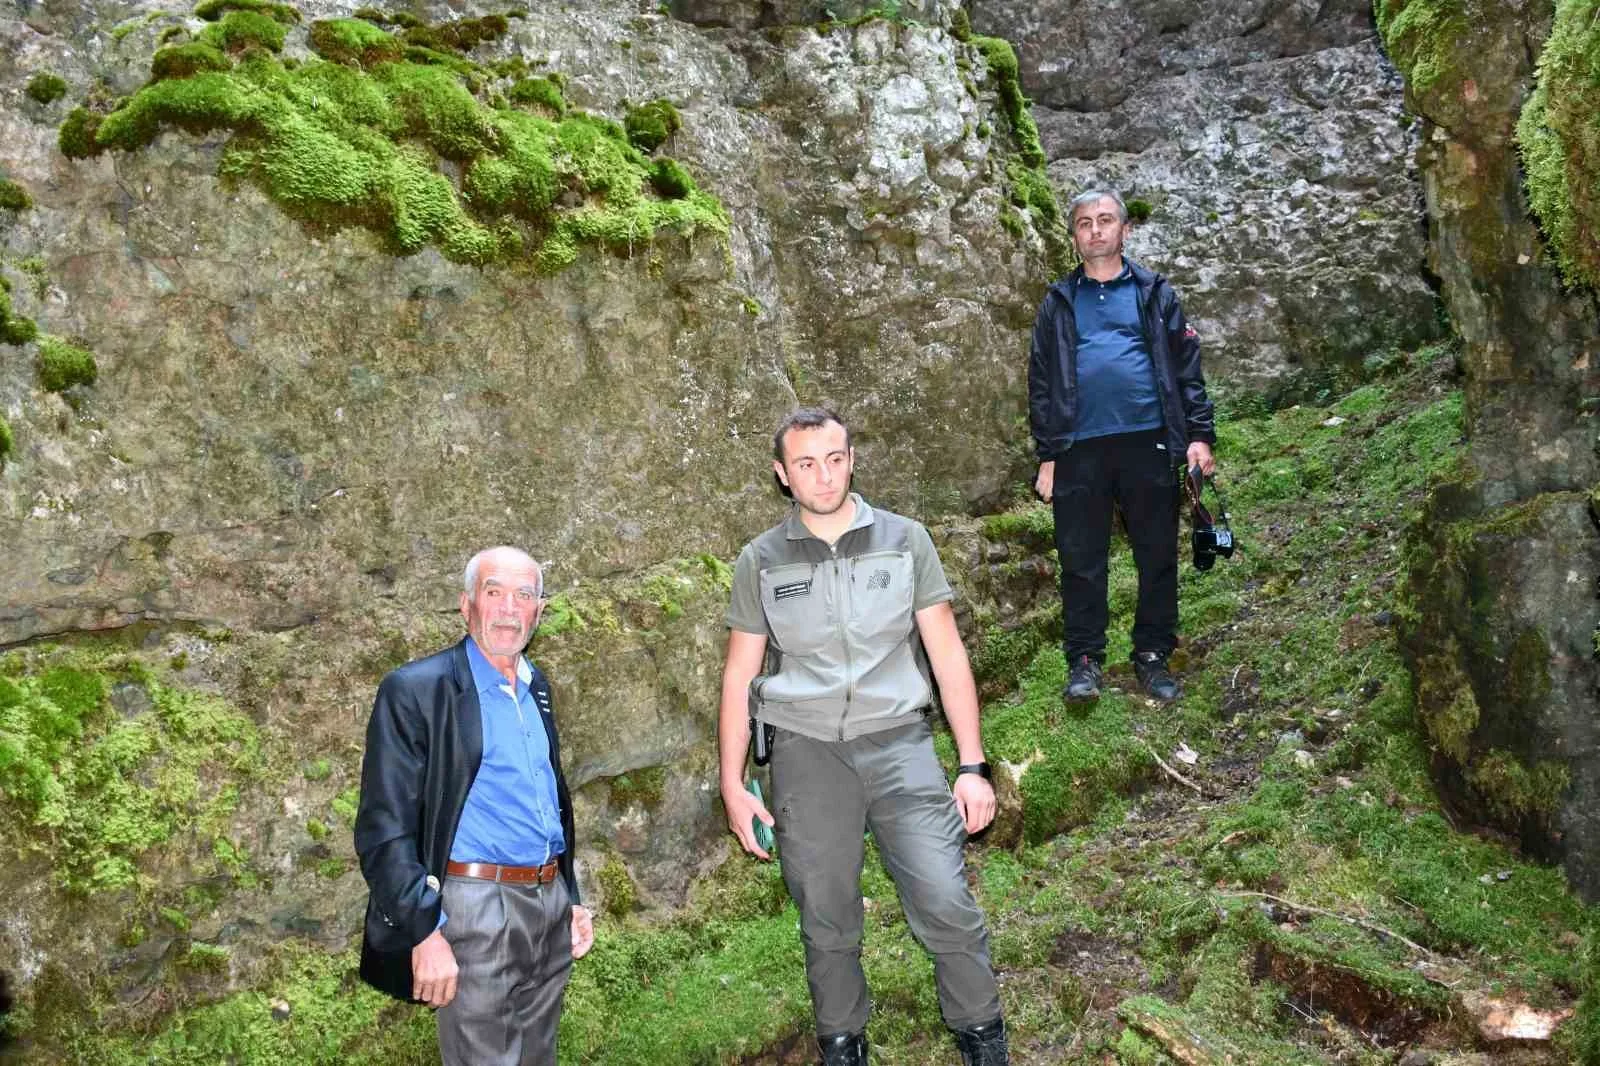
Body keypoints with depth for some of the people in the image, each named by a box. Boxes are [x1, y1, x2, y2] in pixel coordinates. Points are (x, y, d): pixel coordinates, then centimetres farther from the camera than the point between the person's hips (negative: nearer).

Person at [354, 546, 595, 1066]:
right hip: (475, 913, -7)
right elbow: (384, 829, -14)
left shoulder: (536, 686, 11)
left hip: (550, 907, 7)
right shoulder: (415, 691, -11)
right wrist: (424, 932, -19)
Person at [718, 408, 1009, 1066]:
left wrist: (973, 765, 1)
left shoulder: (904, 541, 4)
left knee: (946, 902, -9)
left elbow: (947, 654, 5)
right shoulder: (761, 561, 5)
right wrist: (732, 785, 6)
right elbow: (739, 675, 10)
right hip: (806, 750, 1)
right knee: (825, 918, 7)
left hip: (898, 740, 0)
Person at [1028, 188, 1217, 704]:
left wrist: (1199, 435, -3)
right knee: (1081, 559, 2)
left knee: (1158, 556, 5)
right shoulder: (1058, 303, 13)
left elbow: (1187, 368, 8)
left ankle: (1153, 656, 18)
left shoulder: (1155, 294, 11)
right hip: (1080, 448, 0)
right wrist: (1046, 457, 4)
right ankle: (1084, 661, 12)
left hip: (1149, 443, 0)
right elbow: (1040, 384, 11)